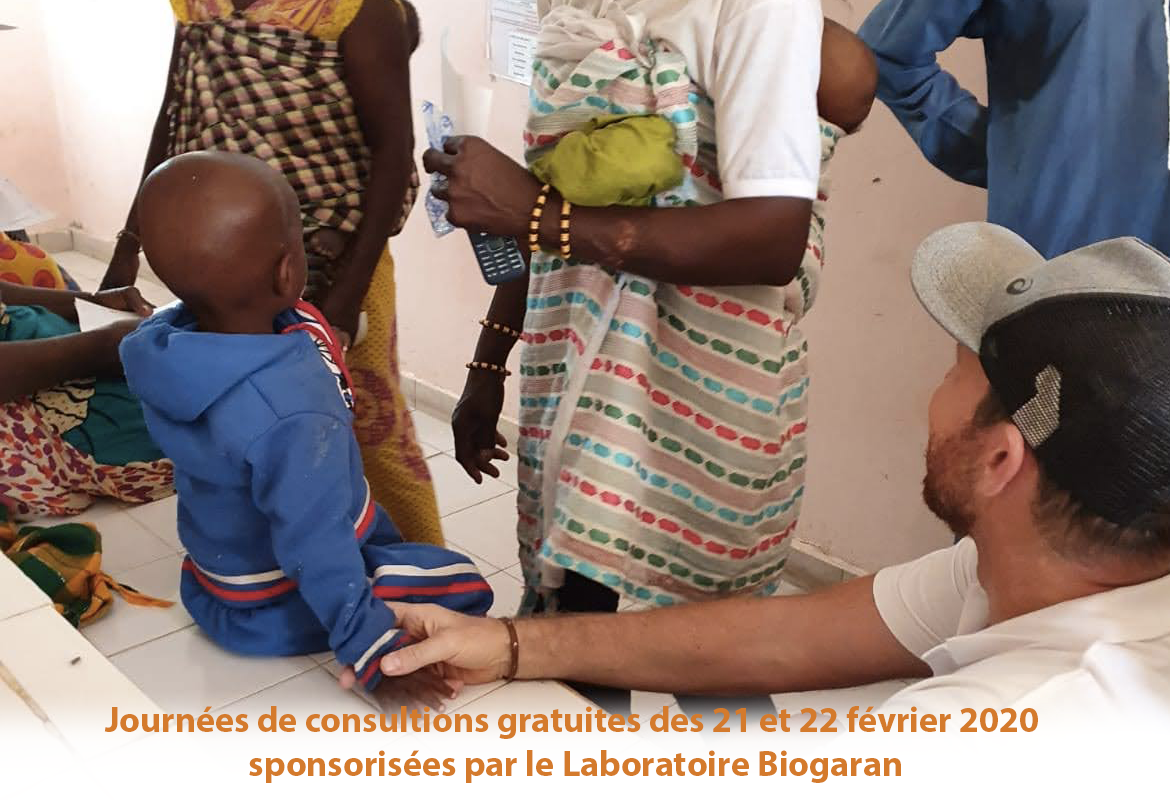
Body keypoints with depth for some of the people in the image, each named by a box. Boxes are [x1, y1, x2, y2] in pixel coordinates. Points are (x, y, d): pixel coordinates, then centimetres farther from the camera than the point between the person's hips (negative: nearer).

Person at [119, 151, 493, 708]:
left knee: (383, 531, 29)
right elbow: (317, 553, -34)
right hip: (276, 609, -8)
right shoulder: (292, 415, -41)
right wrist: (374, 654, -26)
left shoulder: (166, 343, -16)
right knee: (463, 587, 0)